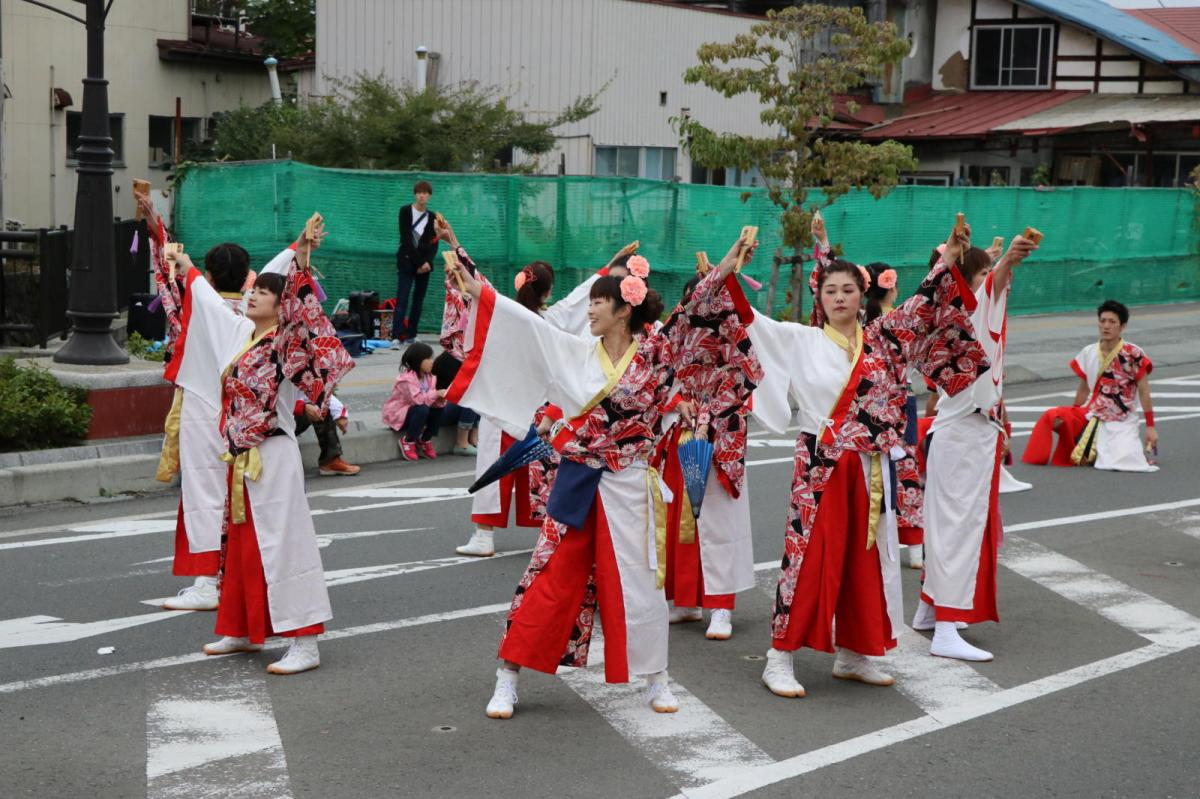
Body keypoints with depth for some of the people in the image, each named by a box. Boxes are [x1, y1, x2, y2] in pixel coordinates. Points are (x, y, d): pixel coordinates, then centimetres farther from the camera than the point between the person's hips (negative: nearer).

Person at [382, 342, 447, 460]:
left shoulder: (428, 377, 0)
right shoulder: (407, 378, -26)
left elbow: (432, 401, -5)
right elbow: (418, 399, -35)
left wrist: (440, 398, -27)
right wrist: (436, 394, -31)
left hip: (413, 411, 8)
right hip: (397, 415, -8)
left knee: (438, 409, -14)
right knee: (422, 410, -33)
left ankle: (425, 440, 5)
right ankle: (408, 441, -12)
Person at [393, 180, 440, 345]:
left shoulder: (432, 217, 8)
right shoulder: (405, 211, -2)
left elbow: (434, 244, 4)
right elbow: (405, 239, -8)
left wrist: (428, 262, -14)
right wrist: (418, 262, -13)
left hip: (424, 262, 4)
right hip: (407, 260, -4)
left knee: (419, 300, 6)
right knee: (402, 300, -13)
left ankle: (411, 335, 13)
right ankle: (396, 337, -19)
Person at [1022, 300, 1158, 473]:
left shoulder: (1133, 355, -11)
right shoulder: (1088, 353, 3)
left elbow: (1144, 391, -7)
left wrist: (1150, 427, -8)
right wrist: (1071, 419, 15)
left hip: (1121, 423, -3)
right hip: (1091, 415, 4)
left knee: (1120, 462, -27)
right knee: (1051, 417, -21)